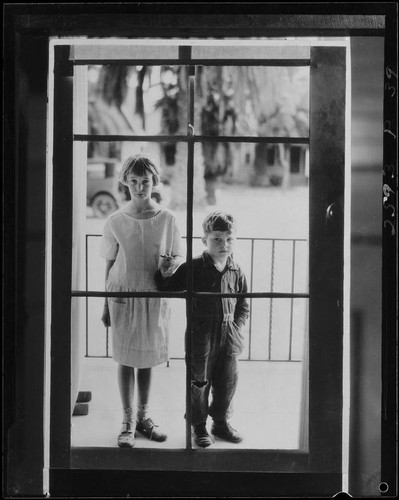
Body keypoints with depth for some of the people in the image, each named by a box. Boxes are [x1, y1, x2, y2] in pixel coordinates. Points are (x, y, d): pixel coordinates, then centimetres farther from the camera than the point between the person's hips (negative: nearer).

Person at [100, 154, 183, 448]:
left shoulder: (167, 219, -3)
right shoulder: (115, 222, -3)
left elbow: (178, 257, 5)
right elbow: (110, 264, 3)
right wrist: (106, 305, 5)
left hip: (155, 297, 1)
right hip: (124, 295, -1)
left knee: (148, 358, 11)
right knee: (127, 358, 3)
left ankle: (143, 415, 27)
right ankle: (128, 421, 13)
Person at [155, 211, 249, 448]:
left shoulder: (237, 272, 2)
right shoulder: (193, 268, -8)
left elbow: (243, 305, 11)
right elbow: (170, 288, 0)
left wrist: (236, 325, 1)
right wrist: (164, 275, -19)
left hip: (229, 337, 4)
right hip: (201, 335, -3)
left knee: (227, 382, 12)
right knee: (199, 382, 6)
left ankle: (221, 422, 32)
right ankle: (199, 426, 22)